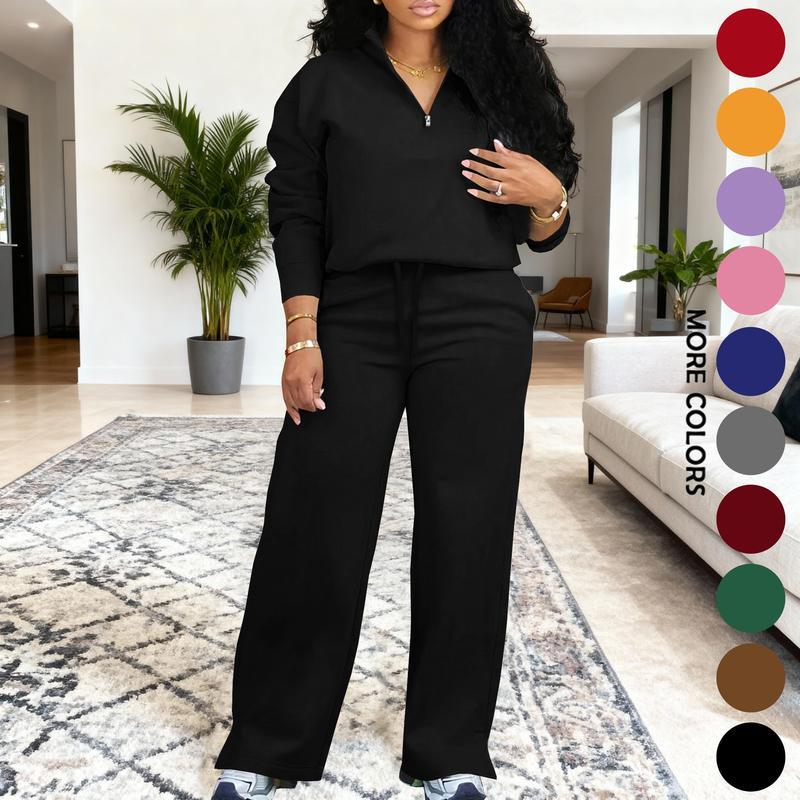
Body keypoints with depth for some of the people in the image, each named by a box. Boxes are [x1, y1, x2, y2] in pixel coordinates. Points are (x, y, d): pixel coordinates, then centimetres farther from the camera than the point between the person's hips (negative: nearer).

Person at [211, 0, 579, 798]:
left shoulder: (502, 74, 12)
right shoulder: (326, 82, 8)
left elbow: (539, 234, 13)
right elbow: (296, 218, 3)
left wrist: (549, 196, -9)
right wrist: (302, 337, -7)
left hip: (477, 326, 2)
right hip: (353, 321, -1)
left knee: (465, 535, 3)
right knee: (312, 532, 0)